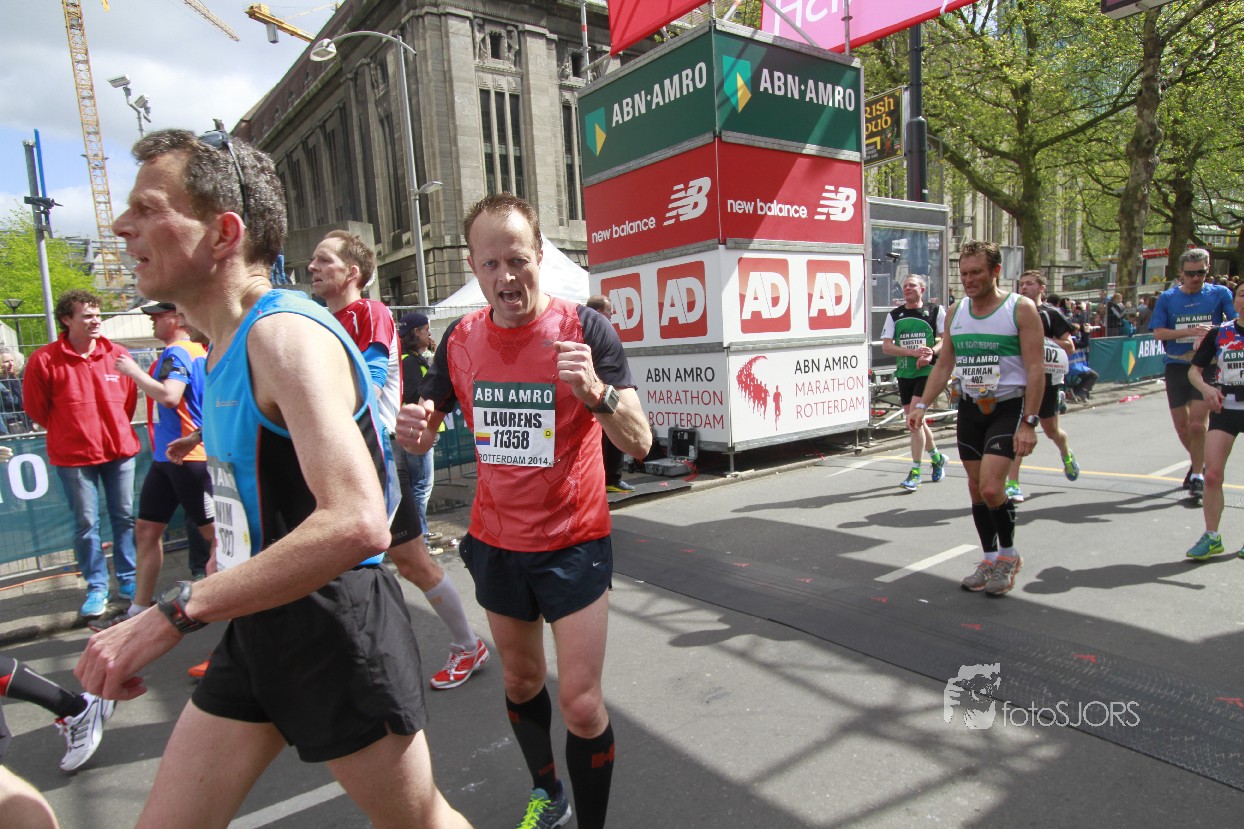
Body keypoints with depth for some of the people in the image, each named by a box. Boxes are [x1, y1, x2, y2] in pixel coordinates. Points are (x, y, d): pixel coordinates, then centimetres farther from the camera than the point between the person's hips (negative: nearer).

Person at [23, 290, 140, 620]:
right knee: (86, 524, 4)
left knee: (125, 518, 9)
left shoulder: (118, 355, -1)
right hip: (74, 456, -2)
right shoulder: (44, 360, -8)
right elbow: (36, 408, 3)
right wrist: (71, 432, 9)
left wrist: (114, 429, 11)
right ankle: (96, 588, 17)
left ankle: (128, 581, 22)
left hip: (120, 449, 2)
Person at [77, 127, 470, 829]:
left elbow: (357, 523, -35)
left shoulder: (286, 334, -21)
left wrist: (175, 612, -31)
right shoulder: (226, 345, 10)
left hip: (335, 625, -8)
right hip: (257, 625, 9)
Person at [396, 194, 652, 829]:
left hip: (573, 544, -4)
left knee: (581, 704, -4)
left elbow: (639, 443, -19)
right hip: (496, 544, 5)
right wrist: (413, 431, -17)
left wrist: (594, 390, -39)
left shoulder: (584, 328, -15)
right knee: (522, 682, 22)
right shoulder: (461, 339, -3)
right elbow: (424, 430, 8)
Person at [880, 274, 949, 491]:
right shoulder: (894, 315, 8)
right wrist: (913, 352, -14)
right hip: (904, 373, 5)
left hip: (928, 371, -4)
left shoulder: (936, 311, 2)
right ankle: (936, 458, 37)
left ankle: (915, 471, -8)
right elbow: (886, 345, -1)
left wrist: (931, 353, -19)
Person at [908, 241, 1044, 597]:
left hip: (1008, 408, -5)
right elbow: (944, 365, 11)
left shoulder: (1021, 308, -9)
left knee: (991, 487, -16)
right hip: (970, 408, 5)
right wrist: (921, 405, -1)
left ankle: (1009, 555, 10)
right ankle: (991, 560, 25)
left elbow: (1035, 368, -12)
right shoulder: (955, 312, 6)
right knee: (976, 488, 9)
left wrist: (1029, 423, -18)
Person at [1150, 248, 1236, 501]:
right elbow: (1158, 333, -3)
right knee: (1182, 426, 10)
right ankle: (1198, 463, 36)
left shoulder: (1220, 293, 2)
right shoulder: (1167, 298, 4)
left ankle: (1198, 475, 3)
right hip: (1177, 367, 2)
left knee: (1198, 424, -13)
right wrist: (1190, 331, -17)